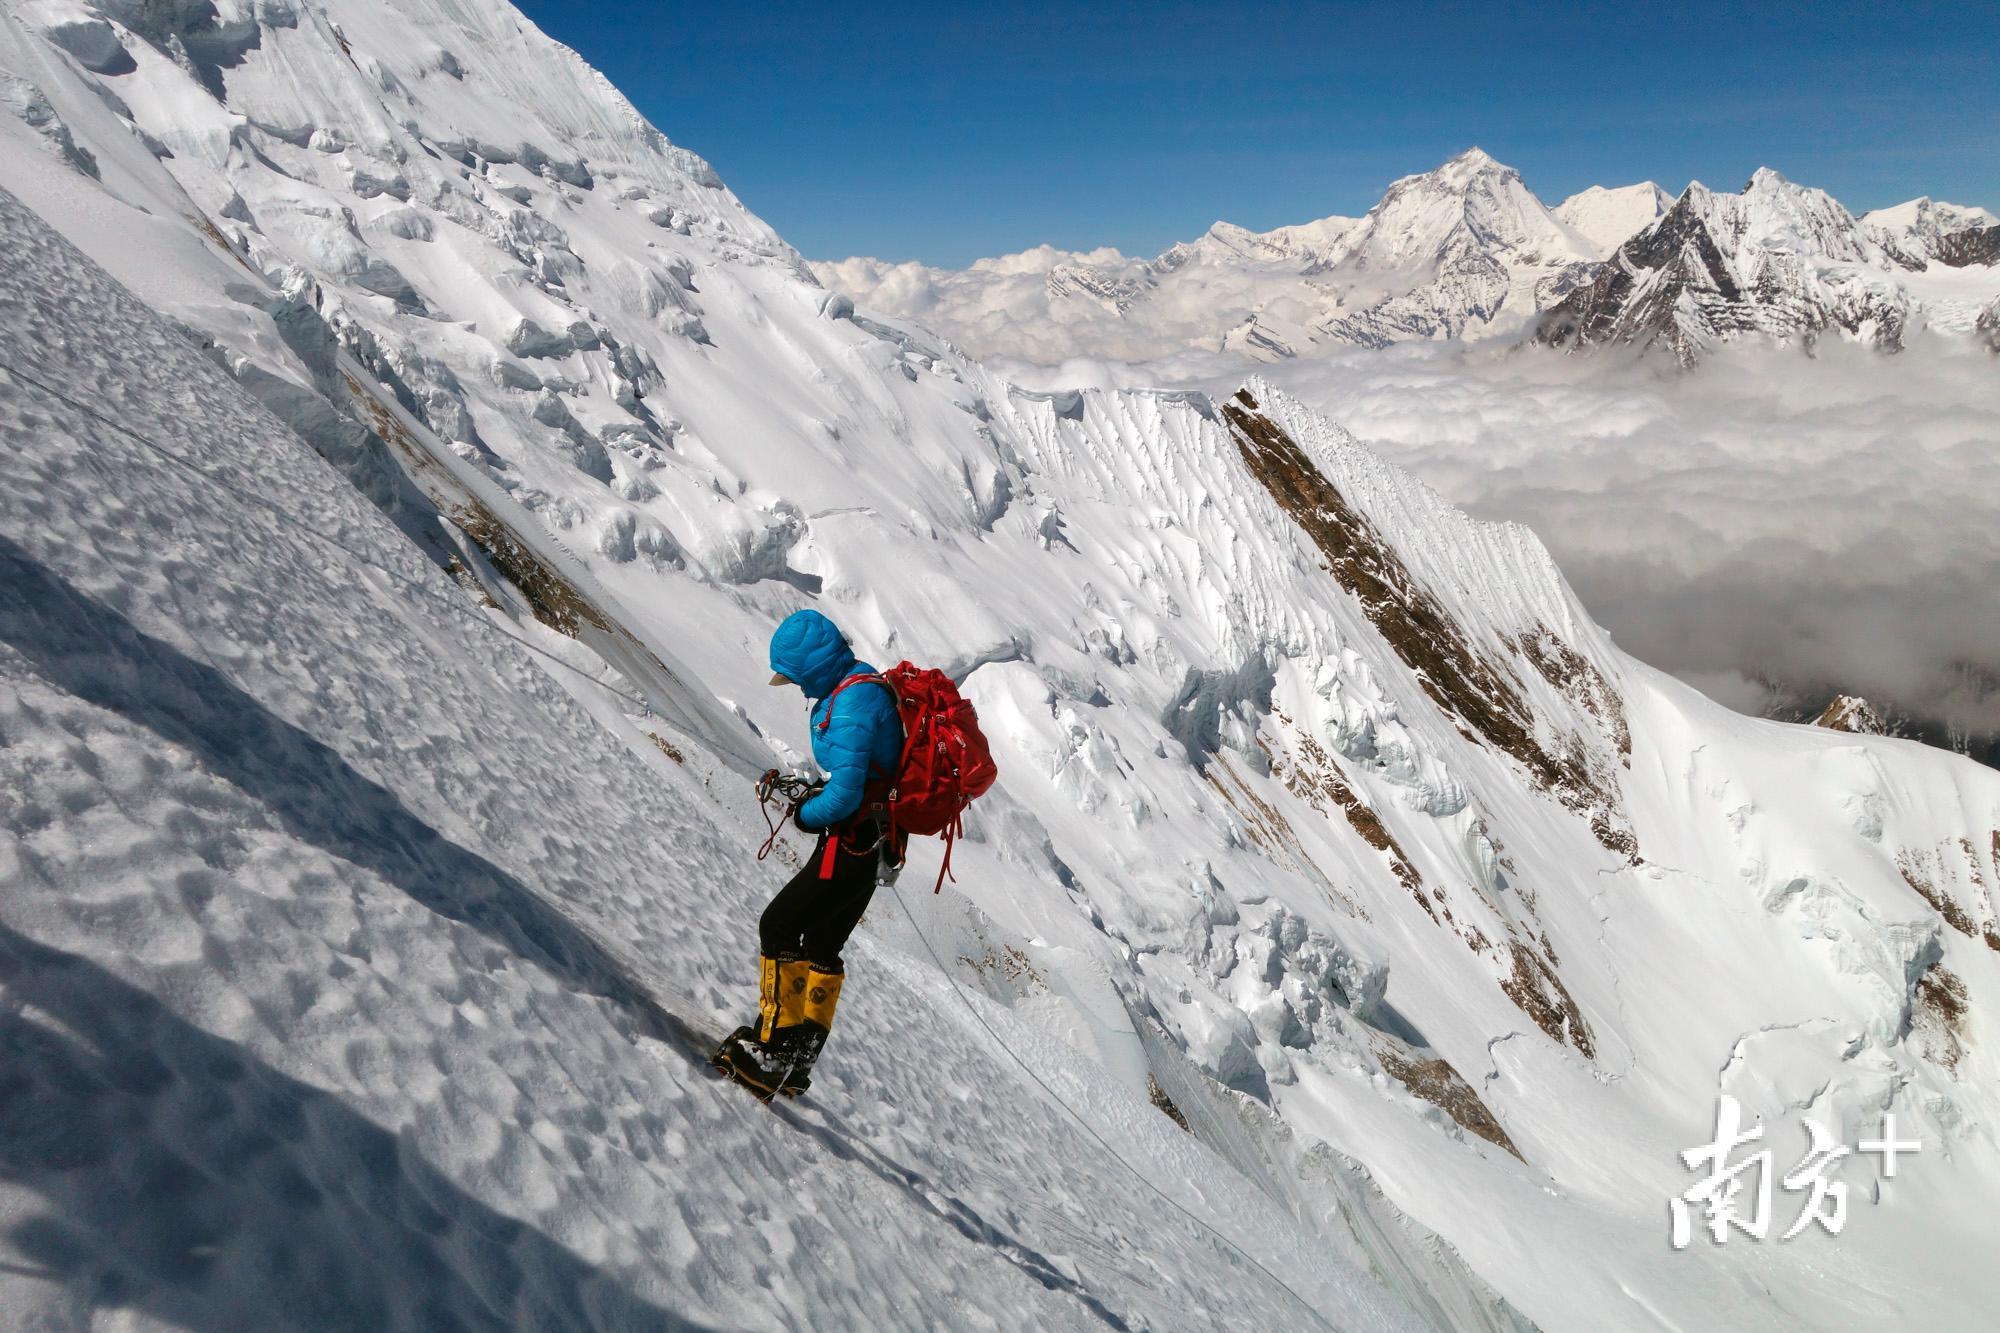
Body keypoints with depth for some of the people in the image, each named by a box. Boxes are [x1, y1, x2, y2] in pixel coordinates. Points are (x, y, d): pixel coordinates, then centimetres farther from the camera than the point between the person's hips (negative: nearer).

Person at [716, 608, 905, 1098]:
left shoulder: (849, 703, -22)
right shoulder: (870, 685, 10)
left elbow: (844, 795, -27)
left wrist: (805, 815, -8)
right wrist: (805, 789, 10)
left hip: (850, 845, -10)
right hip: (875, 848, 10)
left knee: (778, 928, 0)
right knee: (821, 947, 19)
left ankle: (774, 1051, 4)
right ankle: (800, 1059, 29)